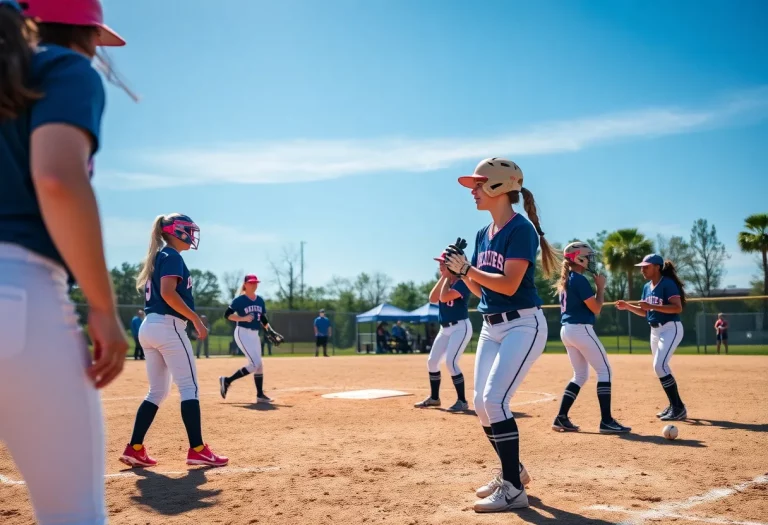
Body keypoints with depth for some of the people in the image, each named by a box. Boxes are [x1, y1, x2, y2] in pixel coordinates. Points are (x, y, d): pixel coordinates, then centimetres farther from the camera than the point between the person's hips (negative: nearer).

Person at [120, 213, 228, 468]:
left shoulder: (157, 257, 21)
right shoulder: (172, 256, -6)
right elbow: (168, 293, -20)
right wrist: (196, 319, -18)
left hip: (148, 327, 9)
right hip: (168, 326, -9)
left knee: (157, 391, 12)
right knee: (189, 387, -7)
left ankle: (134, 448, 8)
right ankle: (197, 450, -8)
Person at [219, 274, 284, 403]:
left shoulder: (260, 300, 10)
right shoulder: (239, 300, -9)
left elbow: (263, 319, 17)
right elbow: (227, 315, -13)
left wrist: (270, 331, 6)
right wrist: (243, 318, -25)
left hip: (255, 334, 7)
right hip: (243, 333, -7)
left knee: (259, 365, 7)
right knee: (255, 364, -16)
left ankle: (260, 395, 15)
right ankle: (227, 381, -4)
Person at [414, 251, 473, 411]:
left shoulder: (462, 282, -14)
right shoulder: (445, 282, 11)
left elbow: (444, 297, -26)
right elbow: (432, 298, -2)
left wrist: (448, 277, -14)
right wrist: (443, 277, -4)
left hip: (460, 327, -9)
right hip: (445, 328, 9)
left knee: (450, 362, -19)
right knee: (432, 361, 10)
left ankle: (462, 401, -10)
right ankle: (434, 398, 25)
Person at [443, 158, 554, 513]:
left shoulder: (521, 229, -14)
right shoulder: (483, 234, 12)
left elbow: (508, 284, -22)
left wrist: (466, 268, -19)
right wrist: (459, 269, -2)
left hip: (523, 325, -9)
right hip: (490, 327, 9)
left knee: (494, 399, -18)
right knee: (481, 404, 10)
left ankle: (514, 490, -8)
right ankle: (512, 471, 29)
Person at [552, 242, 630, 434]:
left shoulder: (565, 281, 14)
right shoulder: (580, 279, -13)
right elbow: (596, 308, -13)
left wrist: (597, 289, 15)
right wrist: (601, 286, -2)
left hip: (566, 330, 9)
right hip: (581, 329, -9)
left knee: (580, 375, 16)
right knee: (604, 370, -3)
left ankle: (561, 418, 11)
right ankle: (606, 421, -6)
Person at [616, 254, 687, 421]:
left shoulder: (668, 283, -15)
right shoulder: (647, 287, 9)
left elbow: (678, 308, -25)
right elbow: (645, 312, 16)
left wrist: (652, 306, -30)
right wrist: (627, 306, 1)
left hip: (671, 329, -9)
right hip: (655, 331, 9)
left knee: (660, 365, -20)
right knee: (660, 367, 13)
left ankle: (679, 408, -14)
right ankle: (674, 406, 26)